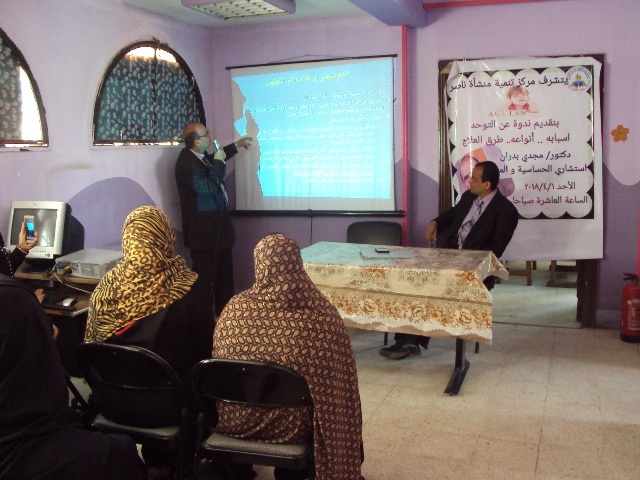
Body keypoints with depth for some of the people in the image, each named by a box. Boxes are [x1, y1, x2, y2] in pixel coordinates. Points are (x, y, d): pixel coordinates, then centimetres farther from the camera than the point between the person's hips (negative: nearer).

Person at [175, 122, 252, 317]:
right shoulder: (187, 163, -23)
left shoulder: (201, 156, 7)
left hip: (218, 225, 11)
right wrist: (218, 162, -19)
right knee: (206, 276, -3)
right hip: (203, 231, -11)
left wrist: (237, 145, 34)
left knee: (224, 271, 20)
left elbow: (216, 158, 31)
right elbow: (208, 187, -27)